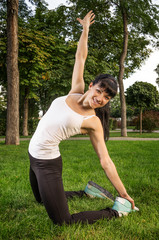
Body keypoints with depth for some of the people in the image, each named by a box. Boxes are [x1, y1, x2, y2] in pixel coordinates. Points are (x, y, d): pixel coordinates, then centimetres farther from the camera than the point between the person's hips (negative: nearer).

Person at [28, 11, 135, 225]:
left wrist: (124, 194, -13)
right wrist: (85, 29, 14)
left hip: (47, 162, -7)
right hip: (33, 156, 7)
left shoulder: (93, 122, -16)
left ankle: (115, 212, 6)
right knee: (42, 200, 29)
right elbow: (80, 57, 7)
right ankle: (87, 193, 38)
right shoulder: (76, 91, -2)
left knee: (63, 221, -4)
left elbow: (106, 161, -13)